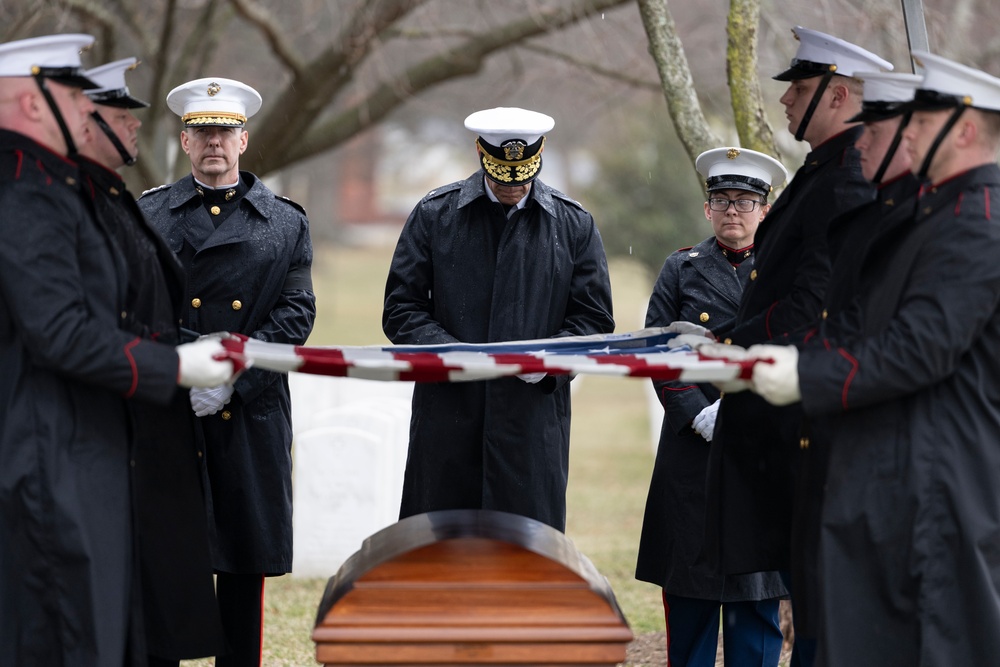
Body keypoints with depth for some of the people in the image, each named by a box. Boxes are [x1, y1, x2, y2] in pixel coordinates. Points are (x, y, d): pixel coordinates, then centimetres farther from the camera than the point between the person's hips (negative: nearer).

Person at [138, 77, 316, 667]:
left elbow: (297, 313, 1)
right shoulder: (146, 216, 8)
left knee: (247, 564, 6)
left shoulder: (286, 223, 10)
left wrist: (233, 374, -13)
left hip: (251, 414, 1)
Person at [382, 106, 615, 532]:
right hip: (448, 414, 0)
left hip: (533, 416, 0)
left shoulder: (573, 224, 8)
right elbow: (401, 310, 5)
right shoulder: (434, 214, 6)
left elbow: (594, 318, 8)